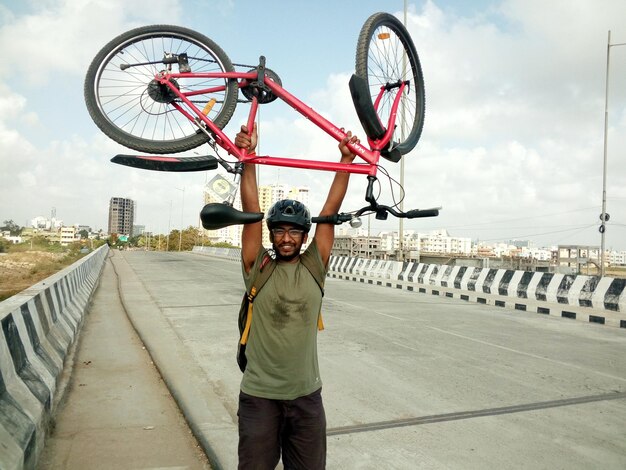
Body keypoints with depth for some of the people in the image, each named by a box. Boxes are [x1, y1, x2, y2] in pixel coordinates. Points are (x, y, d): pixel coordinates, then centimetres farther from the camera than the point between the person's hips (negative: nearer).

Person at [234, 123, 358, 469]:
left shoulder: (315, 266, 0)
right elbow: (251, 208, -12)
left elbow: (331, 210, -6)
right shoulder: (257, 267, -5)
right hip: (259, 397, -1)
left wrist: (347, 159, -9)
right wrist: (248, 157, -19)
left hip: (307, 397, 2)